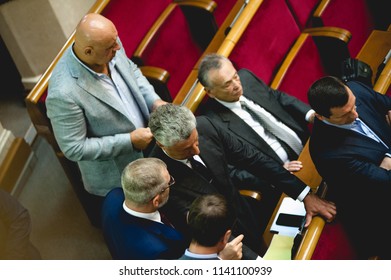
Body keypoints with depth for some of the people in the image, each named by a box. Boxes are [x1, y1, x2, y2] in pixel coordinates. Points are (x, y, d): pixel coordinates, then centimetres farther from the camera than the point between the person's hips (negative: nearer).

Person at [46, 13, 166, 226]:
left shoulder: (110, 46, -19)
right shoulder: (64, 93, -39)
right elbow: (74, 149, -28)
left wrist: (154, 101, -12)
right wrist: (129, 141, -27)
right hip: (113, 179, -6)